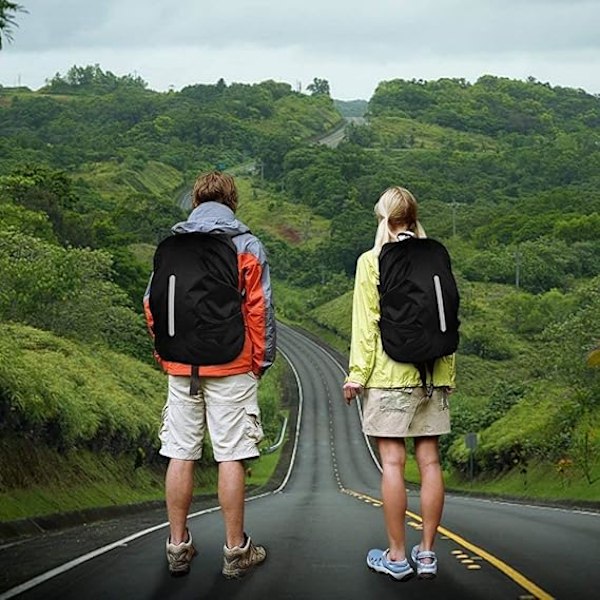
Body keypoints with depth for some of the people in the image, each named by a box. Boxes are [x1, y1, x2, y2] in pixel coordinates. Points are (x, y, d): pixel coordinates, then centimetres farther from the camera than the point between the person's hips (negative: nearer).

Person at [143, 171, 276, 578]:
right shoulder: (247, 246, -2)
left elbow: (152, 304, 7)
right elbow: (260, 310, -4)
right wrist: (262, 360, 5)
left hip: (181, 367, 3)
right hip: (231, 367, -3)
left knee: (181, 454, 7)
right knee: (231, 456, 1)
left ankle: (178, 546, 13)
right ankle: (236, 550, 7)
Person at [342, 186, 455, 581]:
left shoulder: (372, 261, -4)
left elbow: (366, 323, -7)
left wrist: (357, 374, -2)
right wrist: (448, 373, 16)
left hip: (389, 372, -4)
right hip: (432, 373, 4)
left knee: (393, 461, -1)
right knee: (429, 460, 6)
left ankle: (397, 557, 4)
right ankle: (427, 553, 12)